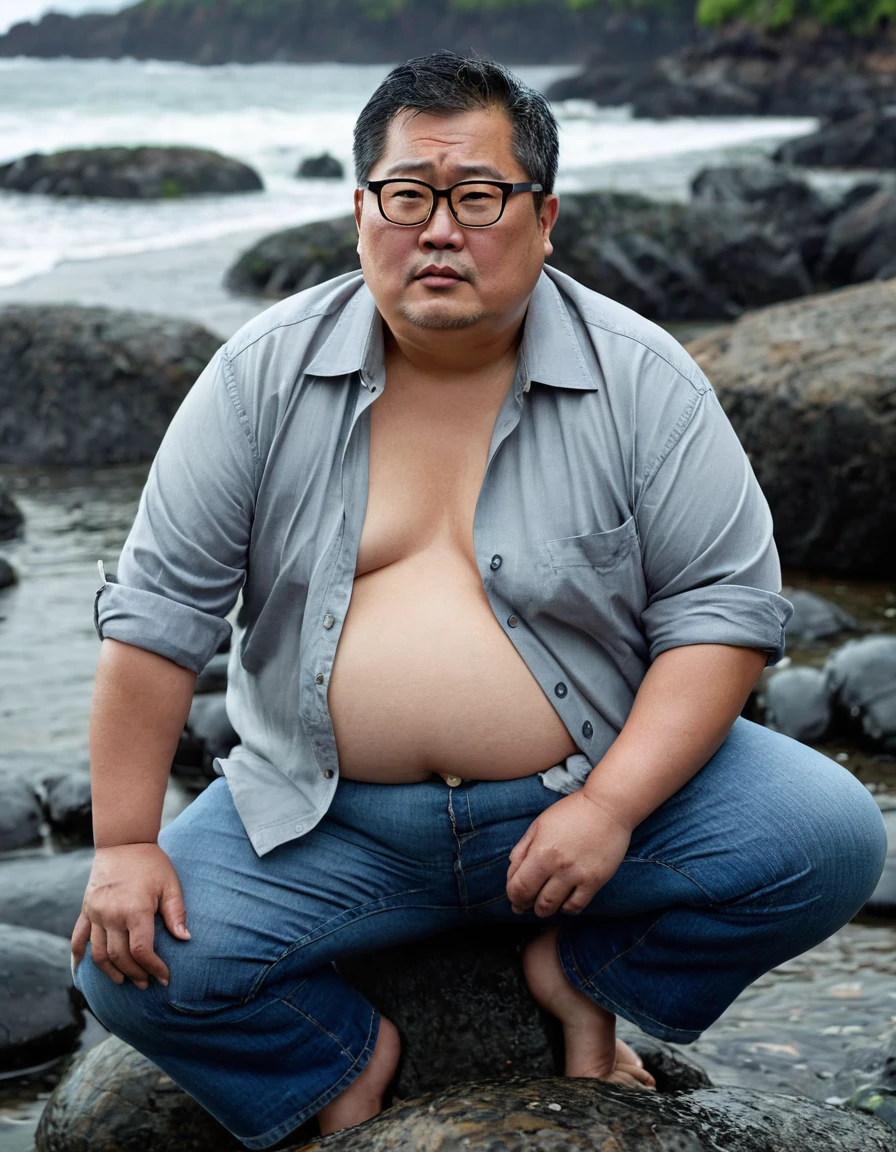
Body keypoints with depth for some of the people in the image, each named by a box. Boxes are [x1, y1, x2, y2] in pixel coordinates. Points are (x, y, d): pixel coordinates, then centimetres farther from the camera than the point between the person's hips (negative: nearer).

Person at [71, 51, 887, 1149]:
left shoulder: (641, 380, -5)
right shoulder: (265, 376, -4)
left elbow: (726, 605, -8)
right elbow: (160, 608, -3)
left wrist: (610, 807, -20)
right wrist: (124, 844, -8)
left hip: (600, 782, 0)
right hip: (330, 825, 0)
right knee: (132, 964, -20)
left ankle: (588, 975, 5)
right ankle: (349, 1052, 9)